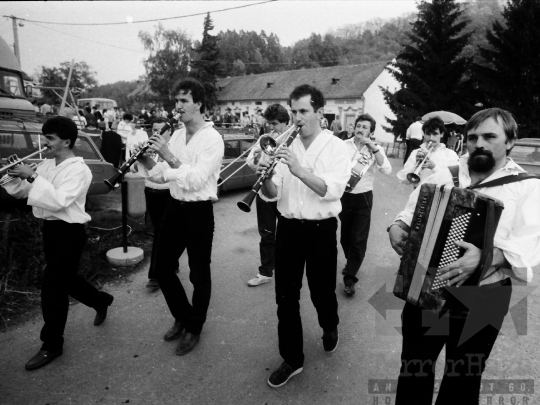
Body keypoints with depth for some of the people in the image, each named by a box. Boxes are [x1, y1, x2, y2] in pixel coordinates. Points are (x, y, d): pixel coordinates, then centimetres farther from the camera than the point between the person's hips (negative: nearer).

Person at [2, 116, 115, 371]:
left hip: (69, 232, -8)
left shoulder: (78, 169, -17)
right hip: (50, 228, 9)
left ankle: (51, 346, 16)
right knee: (65, 278, 22)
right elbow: (21, 192, 11)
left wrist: (32, 176, -28)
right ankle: (101, 301, 46)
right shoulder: (47, 164, 7)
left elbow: (58, 201, -28)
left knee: (52, 288, -1)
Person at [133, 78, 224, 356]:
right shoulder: (176, 136, 10)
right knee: (163, 268, 14)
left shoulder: (212, 139, -13)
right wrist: (144, 158, -7)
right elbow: (162, 176, 10)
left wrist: (168, 156, -25)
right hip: (175, 208, 7)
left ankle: (194, 328, 29)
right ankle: (182, 316, 38)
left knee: (199, 274, 7)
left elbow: (195, 180, -23)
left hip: (199, 212, -7)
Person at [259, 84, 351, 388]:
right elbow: (272, 195, 0)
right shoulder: (286, 146, 4)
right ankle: (292, 359, 25)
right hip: (288, 228, 3)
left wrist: (300, 170, -32)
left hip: (321, 230, -3)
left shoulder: (336, 147, -5)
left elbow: (333, 190, -21)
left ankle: (330, 327, 49)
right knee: (286, 296, 7)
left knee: (321, 291, 13)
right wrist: (266, 178, -22)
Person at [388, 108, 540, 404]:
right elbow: (410, 215, 10)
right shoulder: (443, 176, 5)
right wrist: (397, 228, -12)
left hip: (482, 299, -2)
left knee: (464, 378, 18)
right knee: (413, 366, 17)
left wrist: (486, 257, -35)